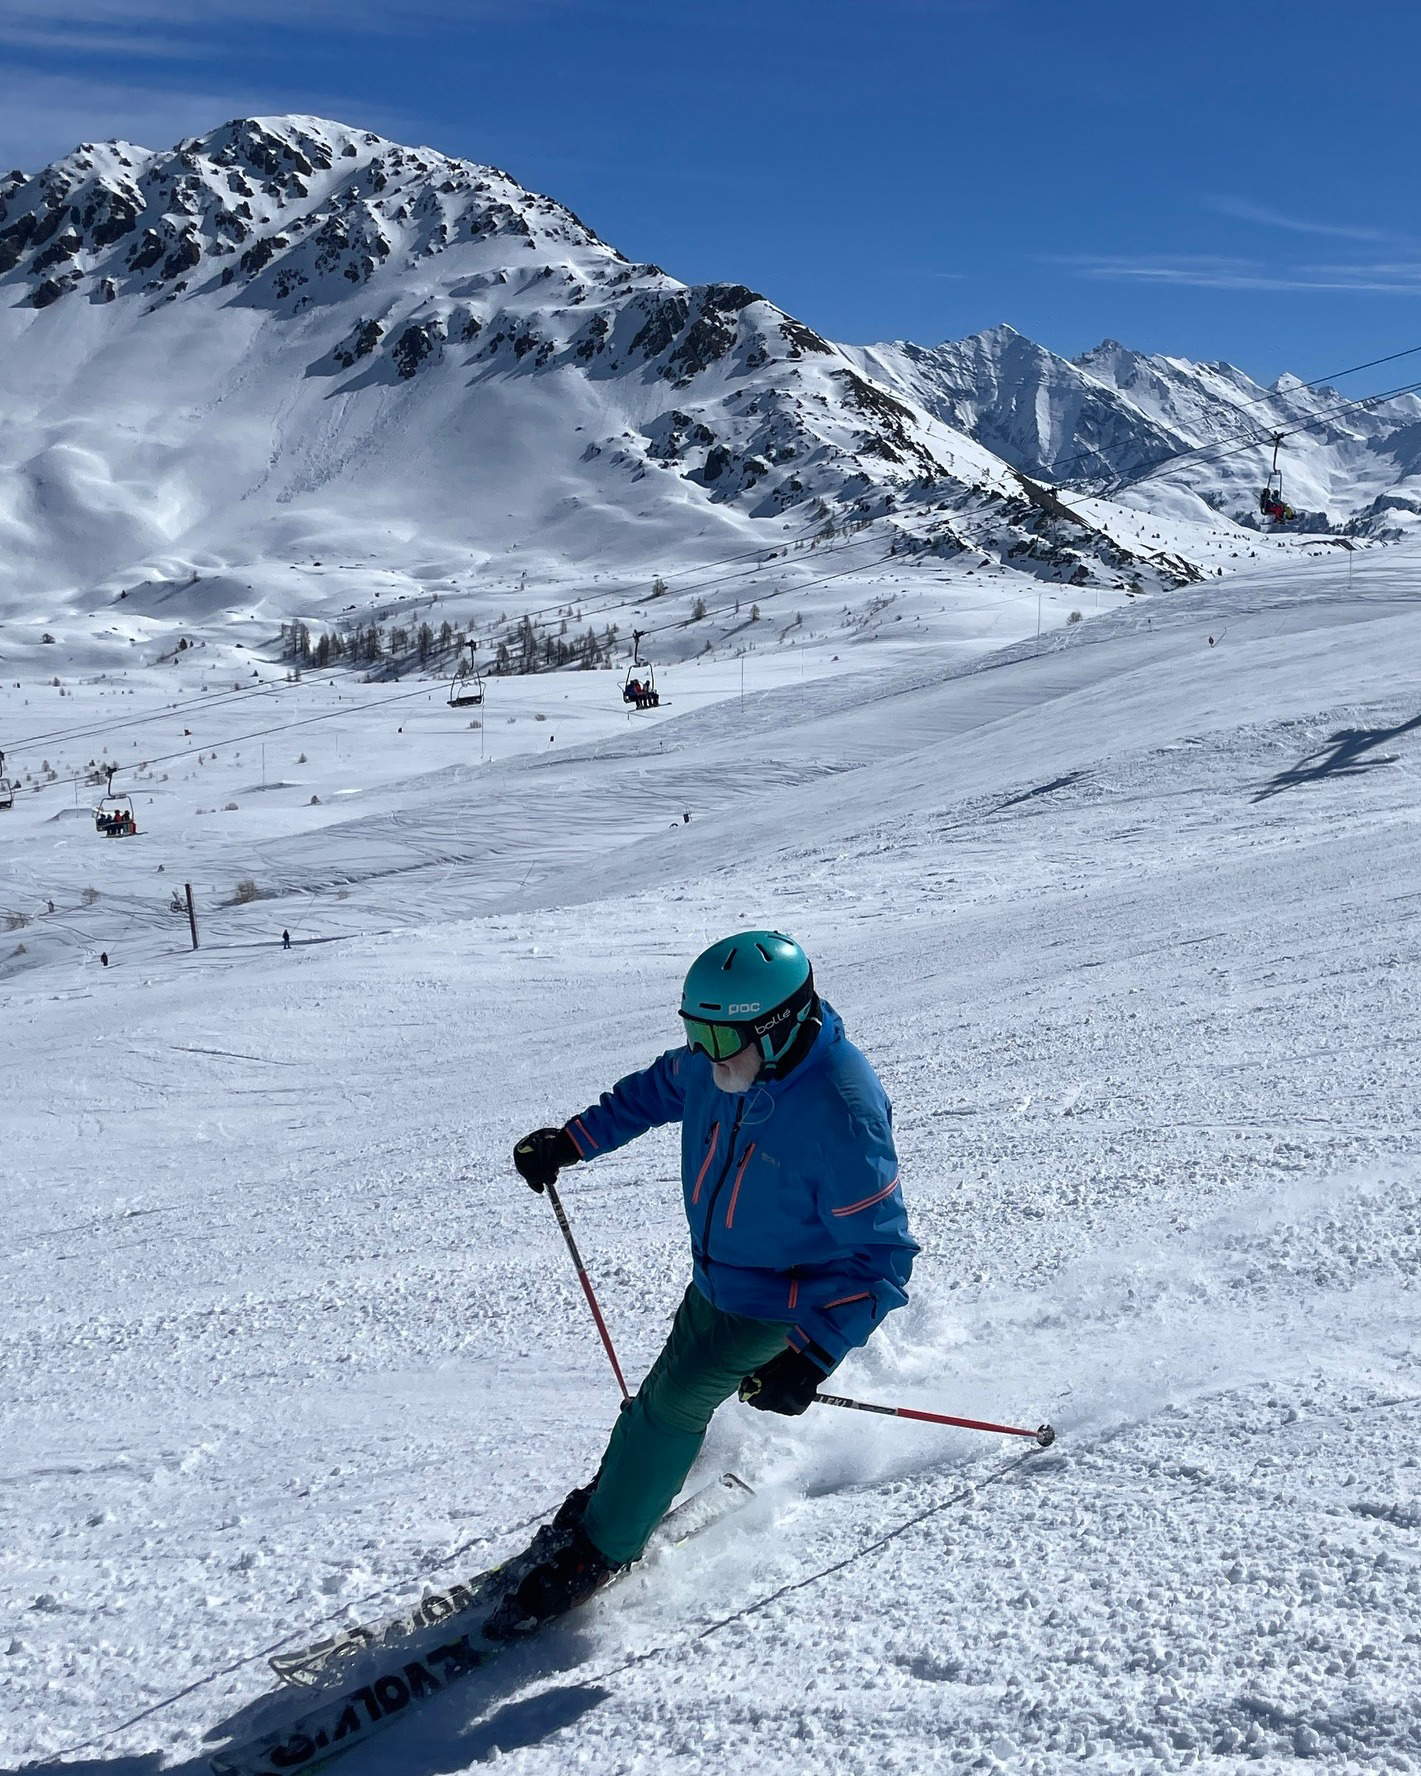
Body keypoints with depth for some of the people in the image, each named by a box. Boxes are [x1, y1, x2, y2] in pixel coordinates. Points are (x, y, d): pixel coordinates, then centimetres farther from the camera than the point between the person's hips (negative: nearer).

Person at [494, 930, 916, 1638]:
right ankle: (610, 1496, 43)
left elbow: (880, 1257, -29)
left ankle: (599, 1549, 12)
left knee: (676, 1401, -8)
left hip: (785, 1300, -6)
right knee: (667, 1388, 19)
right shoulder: (713, 1064, -15)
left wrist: (813, 1355, -36)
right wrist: (572, 1139, 6)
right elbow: (657, 1089, 11)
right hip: (713, 1275, 6)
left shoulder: (842, 1115, -36)